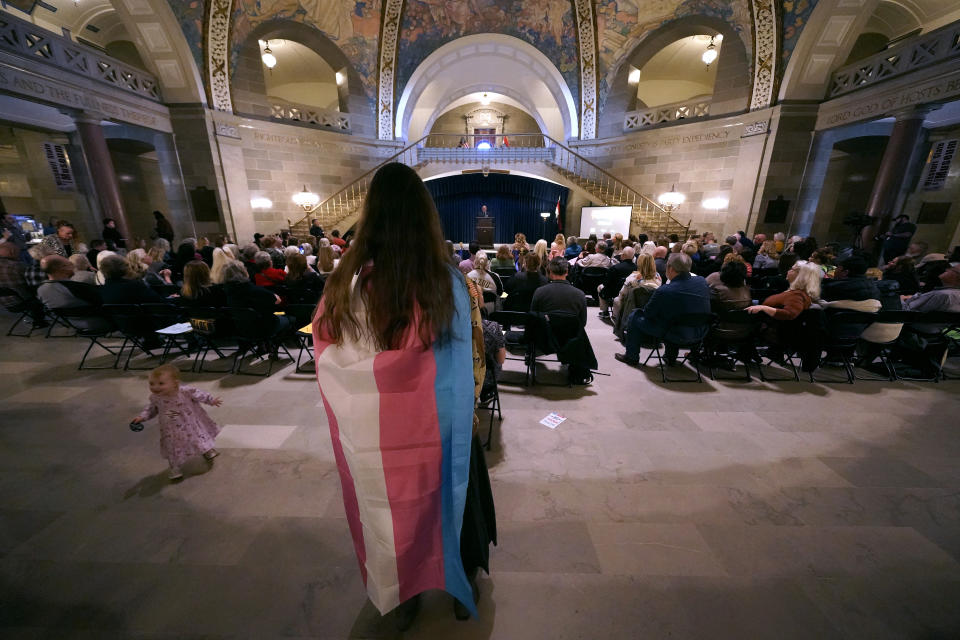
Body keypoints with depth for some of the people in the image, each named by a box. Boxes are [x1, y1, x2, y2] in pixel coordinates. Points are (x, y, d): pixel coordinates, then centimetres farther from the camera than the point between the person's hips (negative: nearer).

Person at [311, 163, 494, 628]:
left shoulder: (345, 283, -15)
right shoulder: (449, 283, -20)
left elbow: (328, 361, -5)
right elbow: (470, 363, -12)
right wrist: (465, 409, 5)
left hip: (371, 433, 2)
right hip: (433, 425, -1)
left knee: (391, 511, 28)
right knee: (446, 499, 26)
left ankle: (403, 600, 54)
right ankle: (461, 589, 53)